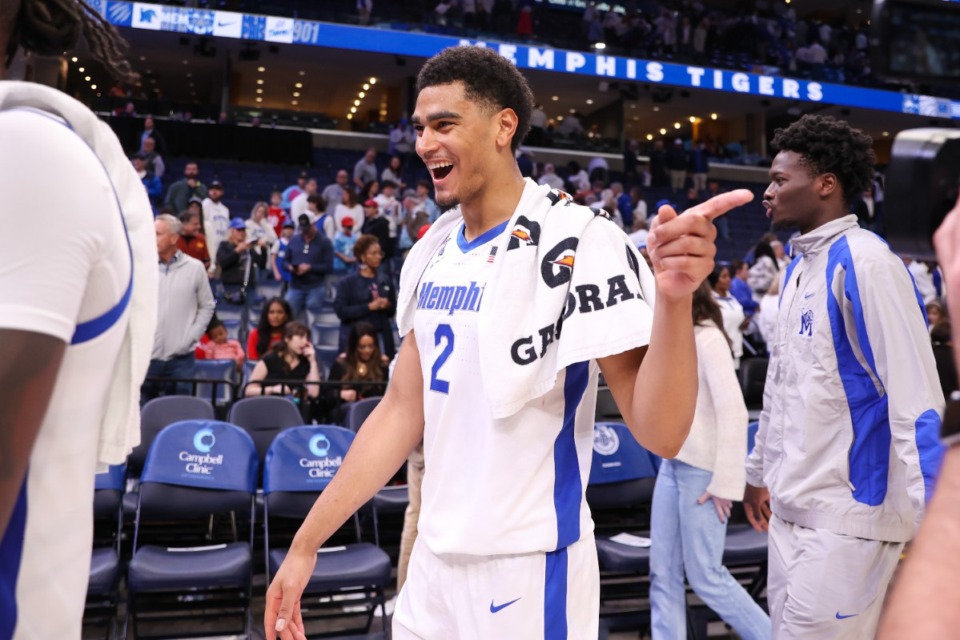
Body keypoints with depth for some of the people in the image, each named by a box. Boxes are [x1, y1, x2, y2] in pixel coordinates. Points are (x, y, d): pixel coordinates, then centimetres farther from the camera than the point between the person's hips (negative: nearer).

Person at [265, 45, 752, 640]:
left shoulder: (577, 242, -16)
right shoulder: (432, 253, 4)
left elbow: (661, 432, -21)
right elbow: (403, 411, 7)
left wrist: (674, 299, -40)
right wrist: (306, 543, 8)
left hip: (528, 572, -6)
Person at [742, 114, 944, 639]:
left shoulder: (865, 262, -13)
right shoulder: (798, 267, 11)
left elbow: (914, 398, -17)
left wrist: (921, 517, -17)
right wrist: (759, 471, 22)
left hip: (845, 514, -8)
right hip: (791, 507, 8)